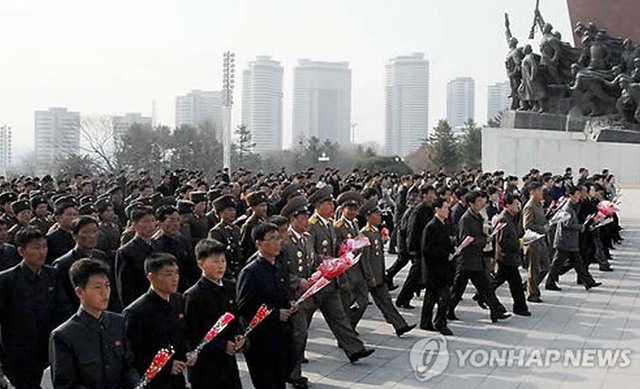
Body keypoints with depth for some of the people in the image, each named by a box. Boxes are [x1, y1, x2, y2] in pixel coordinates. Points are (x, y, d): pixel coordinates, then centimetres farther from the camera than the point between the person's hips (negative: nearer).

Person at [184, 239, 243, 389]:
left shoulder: (230, 287, 6)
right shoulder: (193, 296, -14)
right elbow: (191, 335, -14)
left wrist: (238, 337, -1)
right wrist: (222, 346, -18)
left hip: (228, 361, 6)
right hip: (205, 366, -6)